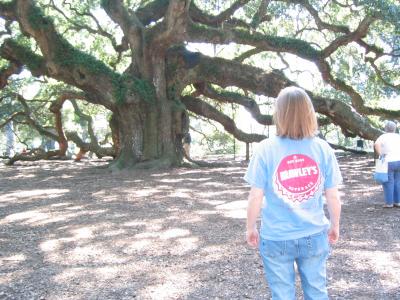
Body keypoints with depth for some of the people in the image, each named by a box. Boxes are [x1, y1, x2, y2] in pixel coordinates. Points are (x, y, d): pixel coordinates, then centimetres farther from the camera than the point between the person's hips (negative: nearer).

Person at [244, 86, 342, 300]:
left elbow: (255, 197, -9)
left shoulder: (266, 149, -13)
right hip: (314, 236, 2)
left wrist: (250, 228, 6)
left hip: (276, 238, -2)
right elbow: (333, 197, -1)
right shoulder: (323, 149, -7)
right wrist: (335, 226, 16)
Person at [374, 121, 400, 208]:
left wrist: (380, 155, -17)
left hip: (388, 163, -5)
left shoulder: (384, 136, -7)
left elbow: (376, 144, -26)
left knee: (388, 183, 1)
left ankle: (389, 202, 3)